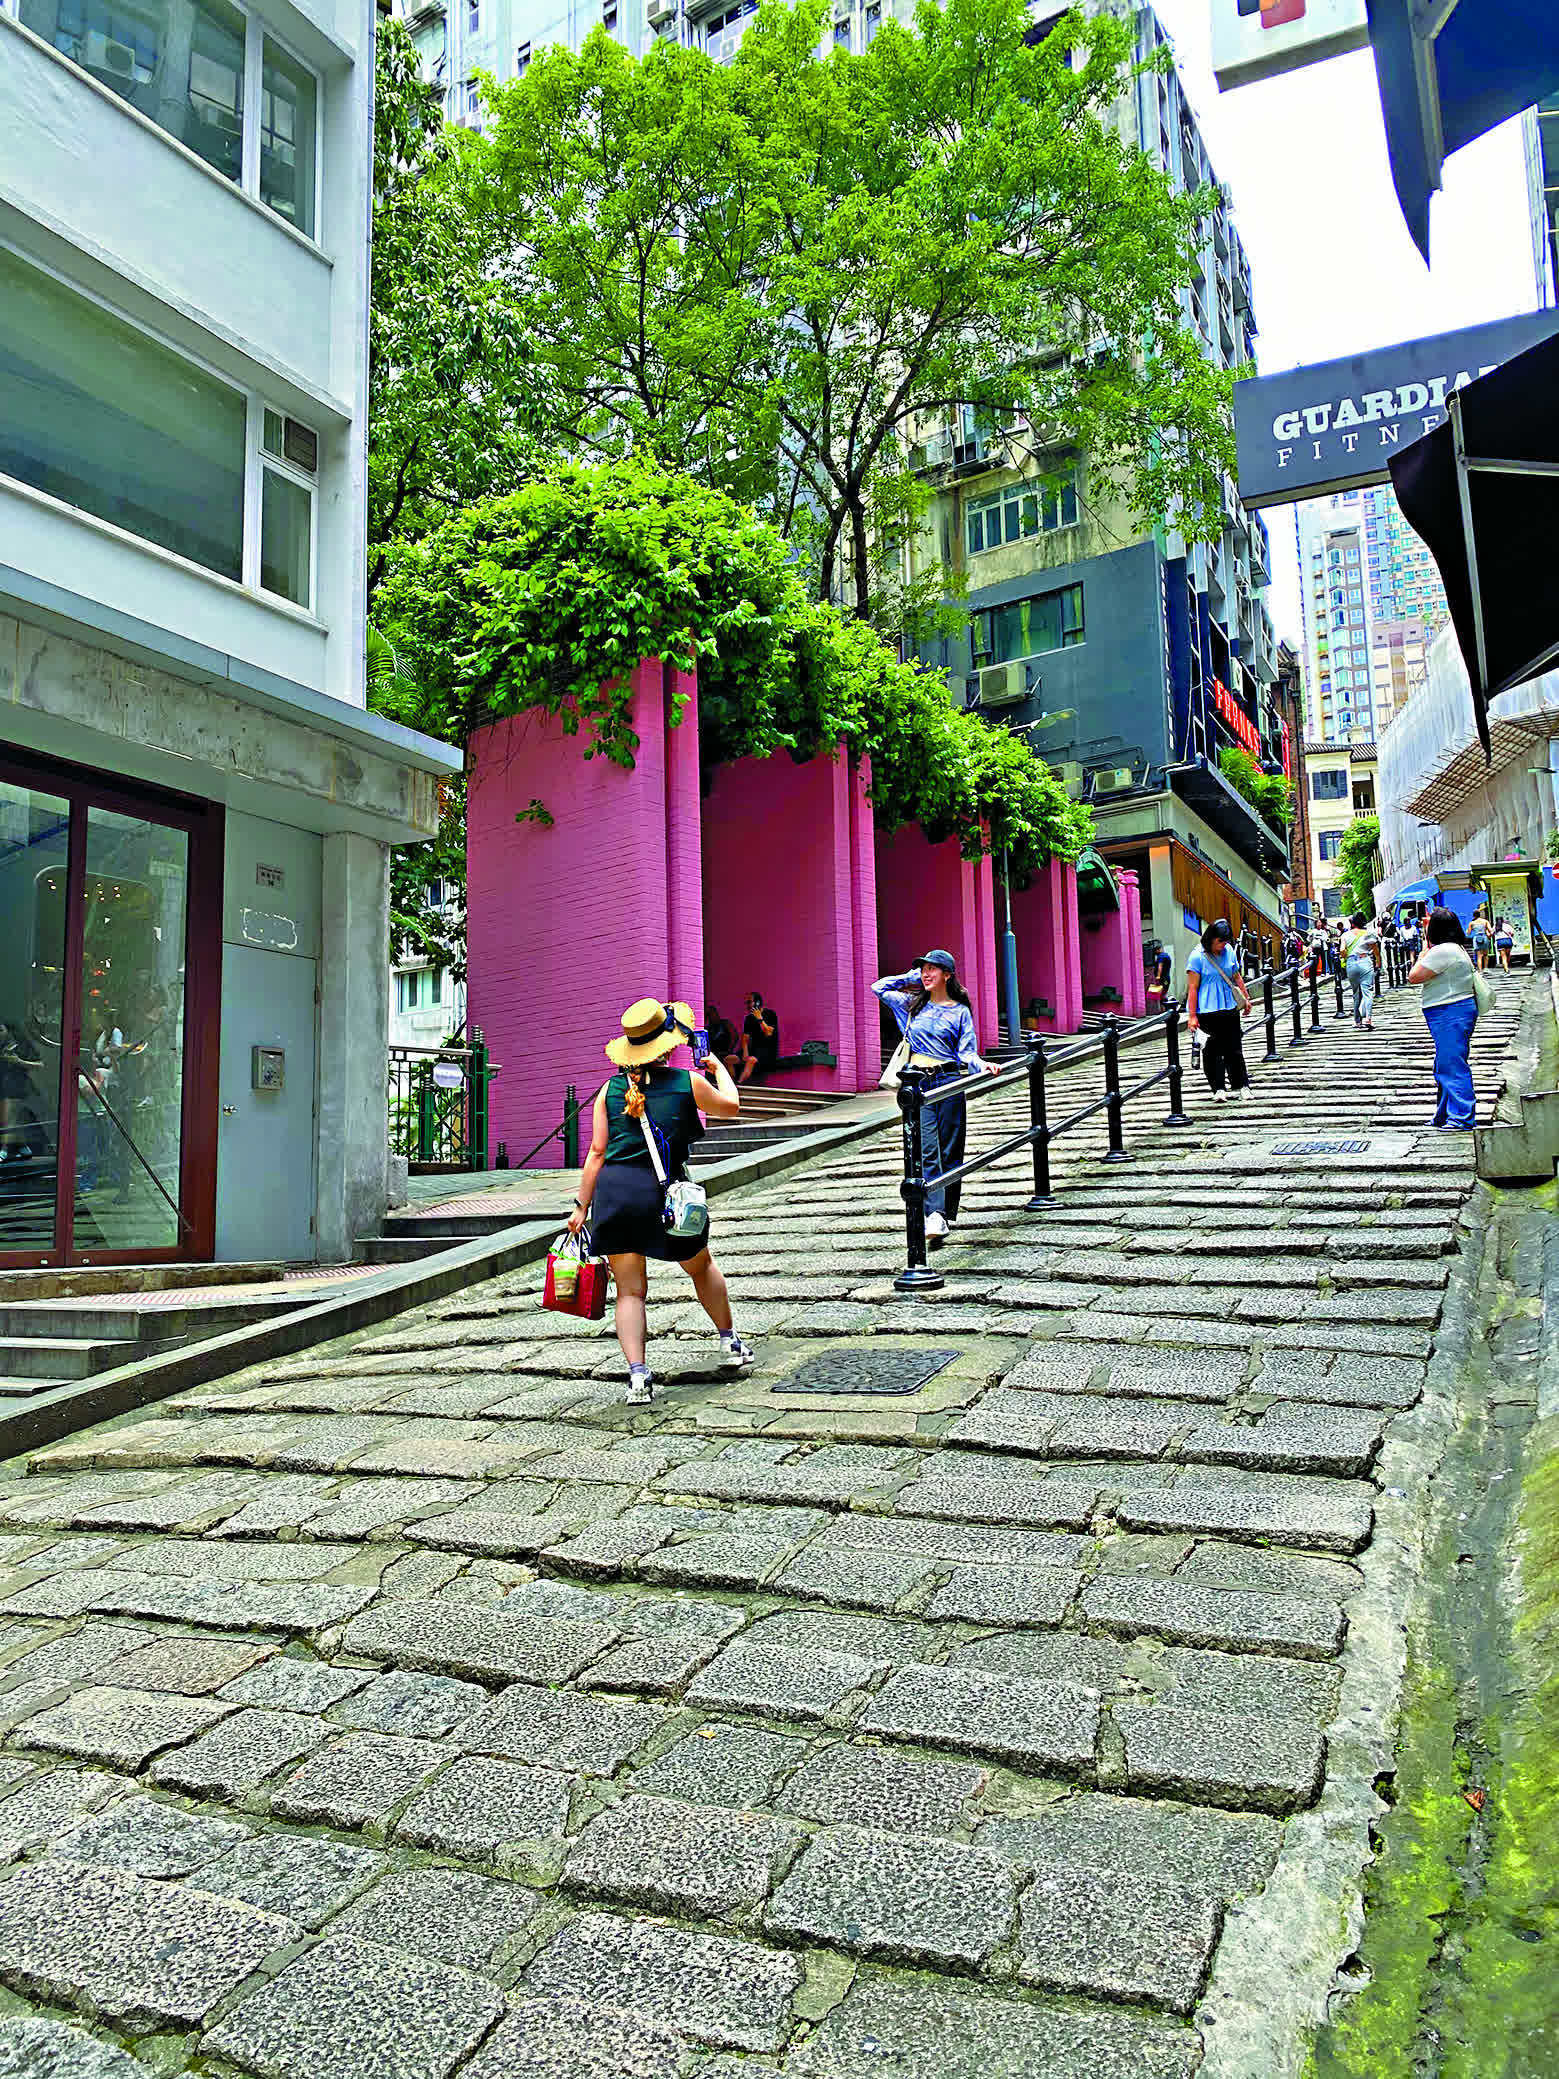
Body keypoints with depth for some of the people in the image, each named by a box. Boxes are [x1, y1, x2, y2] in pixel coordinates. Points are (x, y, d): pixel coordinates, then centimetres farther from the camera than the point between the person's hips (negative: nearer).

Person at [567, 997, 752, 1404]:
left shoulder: (610, 1089, 6)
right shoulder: (688, 1082, 1)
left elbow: (597, 1152, 4)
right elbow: (731, 1107, 20)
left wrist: (582, 1207, 9)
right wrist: (718, 1068, 37)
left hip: (614, 1190, 1)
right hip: (665, 1191, -1)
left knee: (629, 1290, 7)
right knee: (702, 1266, 24)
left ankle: (638, 1374, -5)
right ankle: (731, 1344, 36)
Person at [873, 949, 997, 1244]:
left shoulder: (961, 1011, 6)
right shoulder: (912, 1005, 13)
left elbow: (967, 1051, 2)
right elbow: (878, 987, 22)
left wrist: (981, 1065, -18)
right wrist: (912, 977, 18)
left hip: (949, 1082, -1)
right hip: (919, 1085, 1)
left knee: (950, 1153, 4)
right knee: (927, 1151, -12)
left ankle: (947, 1215, 13)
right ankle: (934, 1215, -22)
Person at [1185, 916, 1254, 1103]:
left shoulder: (1229, 951, 6)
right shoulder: (1198, 956, -10)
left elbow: (1237, 977, 20)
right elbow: (1192, 987, -11)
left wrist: (1246, 998, 20)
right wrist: (1192, 1016, -13)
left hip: (1230, 1008, 5)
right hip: (1207, 1011, -5)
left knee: (1234, 1049, 9)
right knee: (1212, 1051, -2)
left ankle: (1241, 1086, 17)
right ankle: (1218, 1089, 2)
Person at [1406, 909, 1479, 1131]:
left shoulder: (1441, 951, -18)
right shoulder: (1457, 948, 15)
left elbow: (1413, 977, -14)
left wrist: (1423, 952, -2)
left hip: (1450, 1014, -11)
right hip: (1459, 1010, 11)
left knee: (1452, 1067, -9)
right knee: (1446, 1067, 17)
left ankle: (1462, 1119, -8)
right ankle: (1445, 1117, 25)